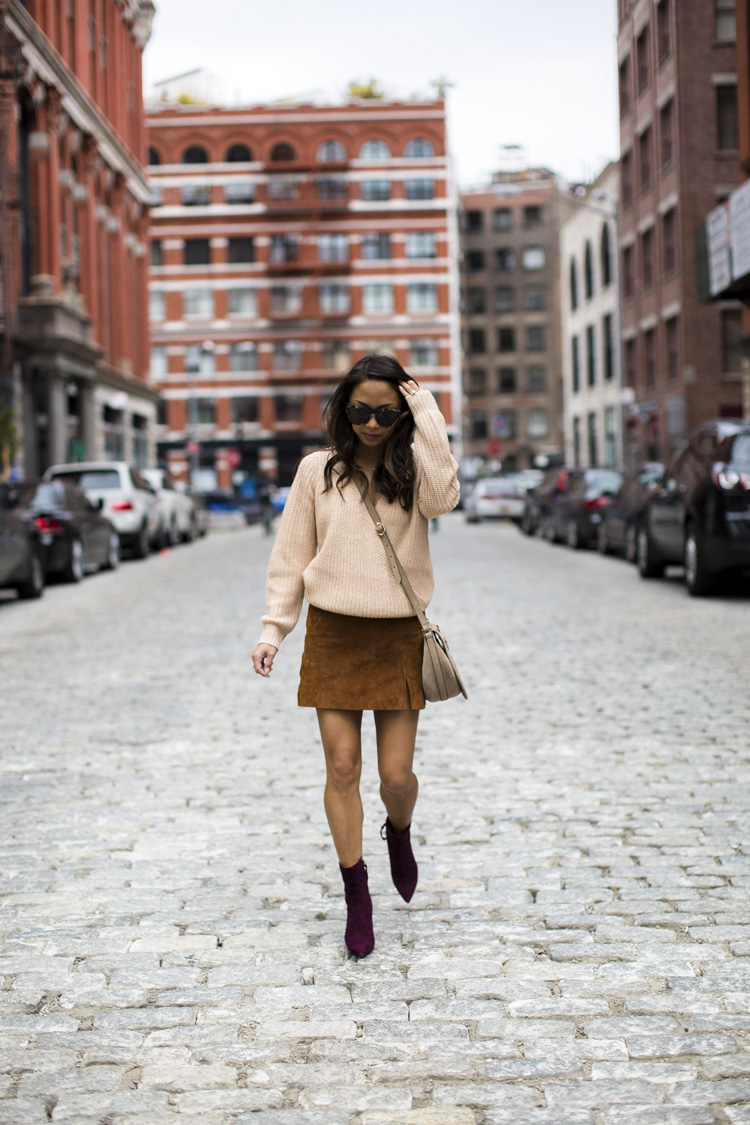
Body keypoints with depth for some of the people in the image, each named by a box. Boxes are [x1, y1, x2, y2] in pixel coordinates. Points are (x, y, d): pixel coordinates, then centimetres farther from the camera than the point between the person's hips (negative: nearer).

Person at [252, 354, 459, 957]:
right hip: (333, 633, 0)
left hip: (399, 636, 0)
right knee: (342, 767, -1)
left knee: (397, 772, 0)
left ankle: (399, 833, 36)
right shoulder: (318, 469, 3)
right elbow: (292, 554, 8)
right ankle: (357, 897, 12)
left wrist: (428, 419, -17)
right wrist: (274, 628, 2)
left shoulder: (413, 466, 2)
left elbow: (442, 498, -22)